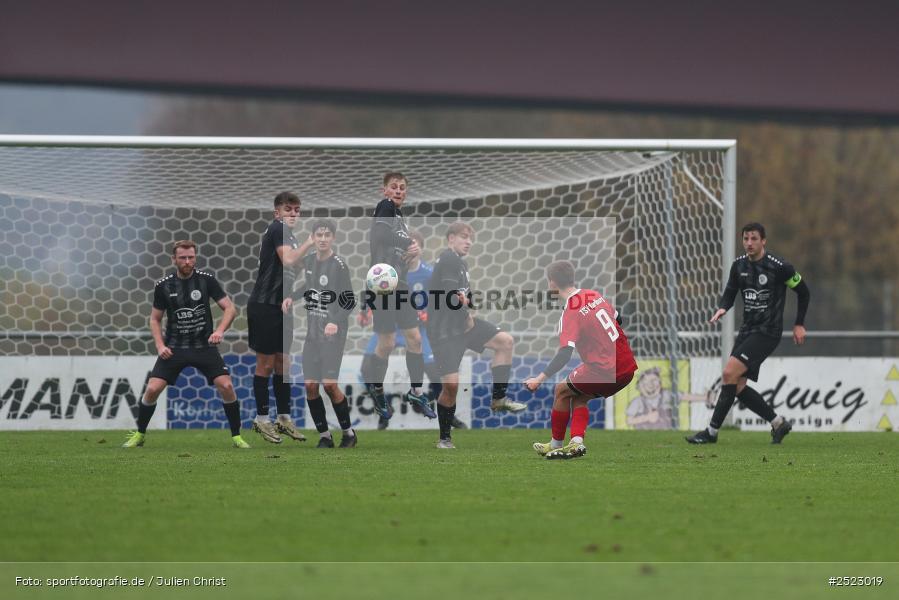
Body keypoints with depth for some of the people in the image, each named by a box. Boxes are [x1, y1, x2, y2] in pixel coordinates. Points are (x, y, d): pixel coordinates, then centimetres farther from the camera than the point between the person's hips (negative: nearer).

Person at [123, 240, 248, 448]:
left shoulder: (207, 280, -5)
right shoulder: (163, 286, -2)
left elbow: (230, 308, -4)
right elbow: (155, 319, 9)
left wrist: (220, 330, -22)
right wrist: (160, 345, -6)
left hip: (204, 345, -1)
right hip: (174, 347, 1)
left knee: (226, 386, -17)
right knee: (152, 389, -12)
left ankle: (237, 437, -1)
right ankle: (139, 435, 10)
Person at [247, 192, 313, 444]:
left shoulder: (287, 233, 17)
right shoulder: (278, 229, -12)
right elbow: (288, 260, -27)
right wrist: (309, 242, -21)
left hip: (281, 306, 9)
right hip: (265, 305, -9)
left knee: (281, 363, 10)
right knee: (266, 364, -2)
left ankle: (284, 418, 15)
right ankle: (262, 419, 5)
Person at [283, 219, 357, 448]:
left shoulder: (339, 265, -14)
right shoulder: (308, 261, 6)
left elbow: (349, 301, -14)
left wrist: (336, 322, -29)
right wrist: (292, 297, 11)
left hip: (333, 332, -6)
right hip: (312, 332, 6)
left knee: (329, 384, -14)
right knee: (310, 386, 0)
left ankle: (348, 433, 5)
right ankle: (324, 436, 13)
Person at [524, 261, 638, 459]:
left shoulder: (571, 312, -14)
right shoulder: (594, 295, 9)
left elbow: (564, 354, -21)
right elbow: (617, 320, 22)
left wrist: (539, 379, -18)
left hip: (606, 371, -8)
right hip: (628, 367, 8)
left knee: (561, 391, 11)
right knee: (578, 397, 20)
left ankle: (556, 443, 19)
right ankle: (576, 442, 3)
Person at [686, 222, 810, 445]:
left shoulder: (779, 267, -12)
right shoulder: (739, 265, 5)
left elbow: (803, 291, 1)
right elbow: (730, 292, 14)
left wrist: (799, 324, 4)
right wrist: (722, 309, -9)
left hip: (767, 332, -7)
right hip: (747, 330, 7)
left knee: (729, 374, -18)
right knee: (738, 387, 3)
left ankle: (712, 431, -13)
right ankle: (778, 422, 19)